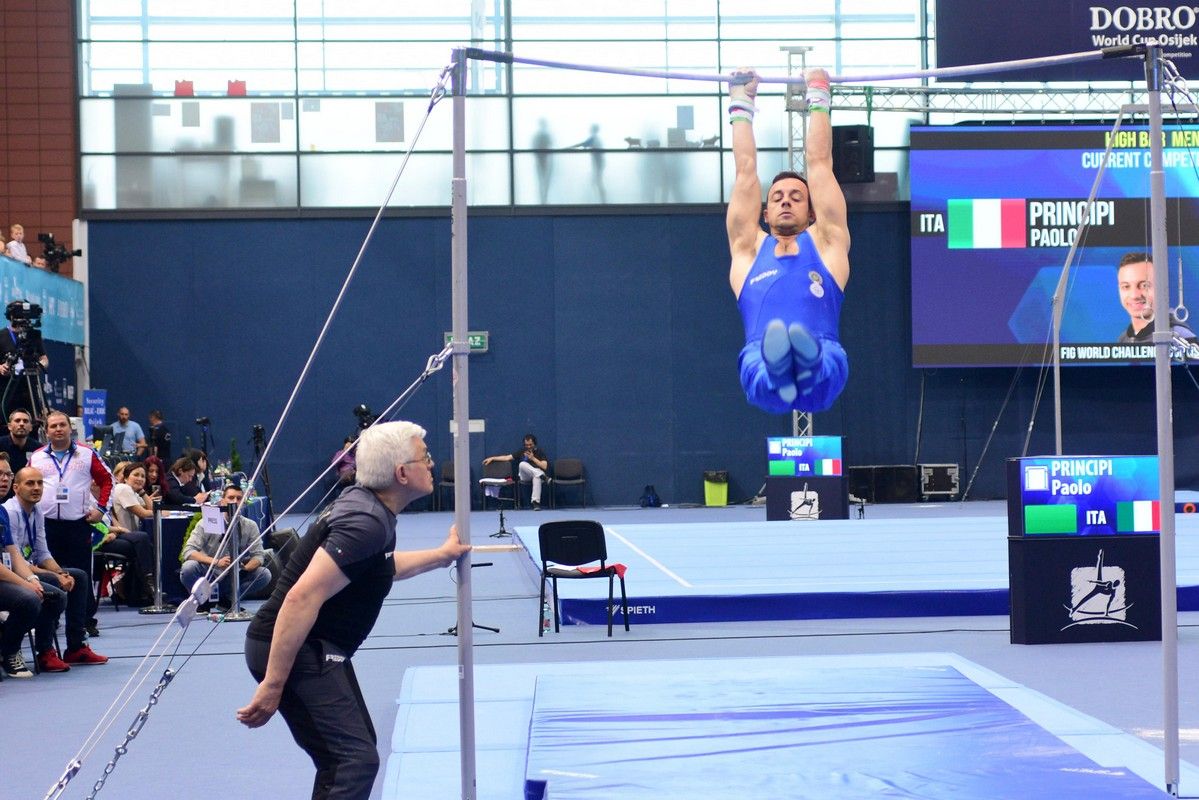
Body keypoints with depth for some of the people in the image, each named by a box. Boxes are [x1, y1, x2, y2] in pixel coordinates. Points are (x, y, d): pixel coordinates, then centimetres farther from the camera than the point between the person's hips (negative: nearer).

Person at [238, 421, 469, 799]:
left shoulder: (366, 505, 8)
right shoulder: (367, 523, -23)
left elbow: (382, 567, 32)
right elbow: (302, 598, -30)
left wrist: (442, 554, 38)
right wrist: (273, 686, -30)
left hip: (315, 650, 11)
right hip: (295, 650, -11)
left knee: (354, 750, 20)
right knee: (355, 759, -16)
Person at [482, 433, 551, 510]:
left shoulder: (540, 452, 6)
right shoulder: (521, 452, 15)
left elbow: (545, 467, -4)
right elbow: (507, 457, 13)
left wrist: (533, 458, -10)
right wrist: (492, 458, 7)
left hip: (537, 475, -2)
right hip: (525, 477, 2)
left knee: (537, 477, -43)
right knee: (522, 464, -32)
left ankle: (536, 502, -50)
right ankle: (543, 477, -43)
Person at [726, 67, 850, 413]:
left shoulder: (826, 242, 28)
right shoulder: (749, 248, 30)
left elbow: (819, 163, 31)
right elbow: (745, 170, 34)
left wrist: (818, 98, 39)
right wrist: (741, 105, 41)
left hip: (822, 380, 1)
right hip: (762, 372, 0)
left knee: (821, 359, -38)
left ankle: (807, 363, -70)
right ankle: (778, 371, -69)